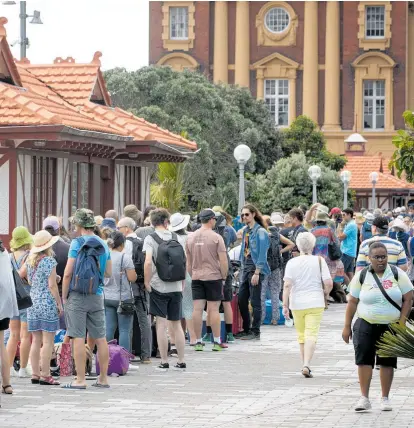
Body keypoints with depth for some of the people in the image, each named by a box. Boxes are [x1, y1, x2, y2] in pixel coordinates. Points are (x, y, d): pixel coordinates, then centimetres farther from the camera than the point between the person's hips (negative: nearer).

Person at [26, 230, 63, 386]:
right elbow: (52, 285, -13)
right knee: (48, 341, -4)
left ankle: (35, 374, 10)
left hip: (33, 303, 7)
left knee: (36, 341, 9)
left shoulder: (30, 261, 10)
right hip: (48, 303, -7)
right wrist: (59, 303, -7)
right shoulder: (49, 261, -10)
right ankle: (45, 375, -7)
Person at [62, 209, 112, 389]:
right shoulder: (103, 244, 10)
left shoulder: (77, 243, -8)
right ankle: (103, 378, 14)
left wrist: (64, 297, -3)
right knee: (100, 337, 9)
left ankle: (80, 380, -5)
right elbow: (108, 273, 16)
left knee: (78, 337, -3)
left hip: (78, 295, -6)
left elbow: (68, 273, -12)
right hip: (97, 296, 6)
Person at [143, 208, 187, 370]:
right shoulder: (175, 237, 7)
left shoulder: (150, 238, -5)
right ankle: (181, 362, 12)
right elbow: (185, 262, 7)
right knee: (177, 324, 11)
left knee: (161, 325, 0)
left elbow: (148, 262, -17)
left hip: (158, 286, -4)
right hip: (176, 287, 4)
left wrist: (147, 282, -8)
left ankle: (164, 362, 0)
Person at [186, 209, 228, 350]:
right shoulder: (216, 237, -8)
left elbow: (188, 262, 13)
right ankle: (217, 342, 2)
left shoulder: (191, 237, 8)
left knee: (197, 309, 2)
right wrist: (224, 277, 0)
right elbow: (223, 261, -11)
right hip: (213, 277, -4)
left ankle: (198, 342, 4)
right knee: (214, 309, -1)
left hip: (196, 277, 4)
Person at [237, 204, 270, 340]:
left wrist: (256, 273, -18)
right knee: (241, 300, 9)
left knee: (255, 302, -3)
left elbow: (262, 254, -14)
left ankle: (255, 332, 3)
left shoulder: (260, 232, -11)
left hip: (256, 269, -8)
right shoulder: (246, 231, 14)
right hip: (246, 268, 8)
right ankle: (246, 329, 20)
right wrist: (242, 269, 15)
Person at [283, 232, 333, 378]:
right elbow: (328, 284, -6)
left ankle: (305, 364, 25)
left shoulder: (292, 263, -1)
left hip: (297, 304, 1)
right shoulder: (319, 261, -1)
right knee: (311, 335, -6)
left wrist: (285, 305, -9)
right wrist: (323, 295, 14)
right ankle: (306, 365, -22)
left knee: (301, 336, 16)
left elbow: (287, 285, -10)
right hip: (315, 304, -1)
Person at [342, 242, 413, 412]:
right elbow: (352, 302, 4)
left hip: (390, 326, 0)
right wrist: (347, 326, 1)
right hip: (366, 325, 0)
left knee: (387, 361, 5)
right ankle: (364, 398, -6)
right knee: (364, 359, -10)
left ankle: (385, 398, 15)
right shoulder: (361, 276, 1)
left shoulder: (397, 274, -1)